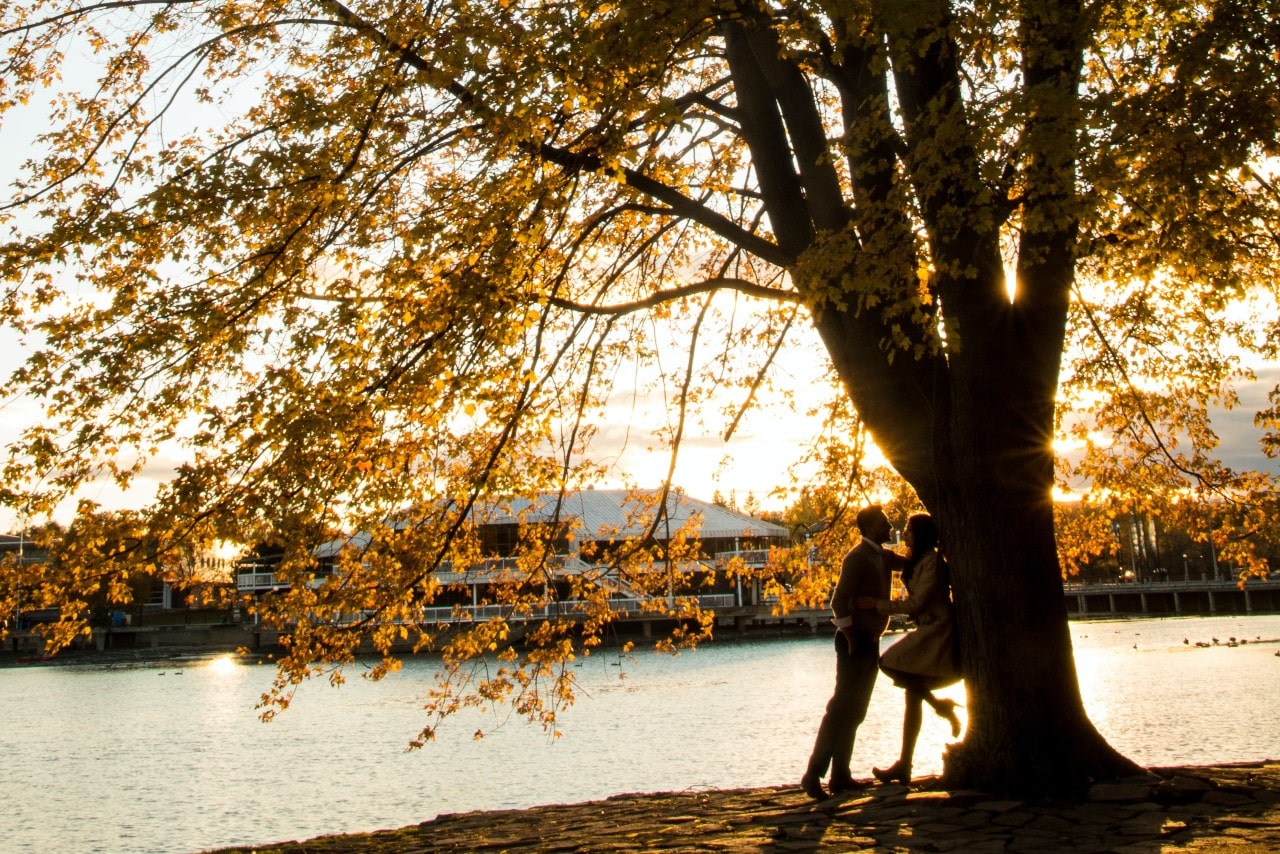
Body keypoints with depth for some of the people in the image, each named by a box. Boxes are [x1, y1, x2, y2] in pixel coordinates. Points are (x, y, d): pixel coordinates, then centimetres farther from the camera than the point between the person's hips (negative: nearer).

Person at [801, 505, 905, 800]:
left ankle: (840, 776, 13)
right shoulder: (858, 557, -13)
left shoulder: (883, 557, 14)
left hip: (870, 642, 9)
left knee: (854, 711, 10)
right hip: (856, 641, -9)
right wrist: (851, 640, -19)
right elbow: (839, 601, -20)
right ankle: (813, 775, -13)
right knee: (841, 708, -12)